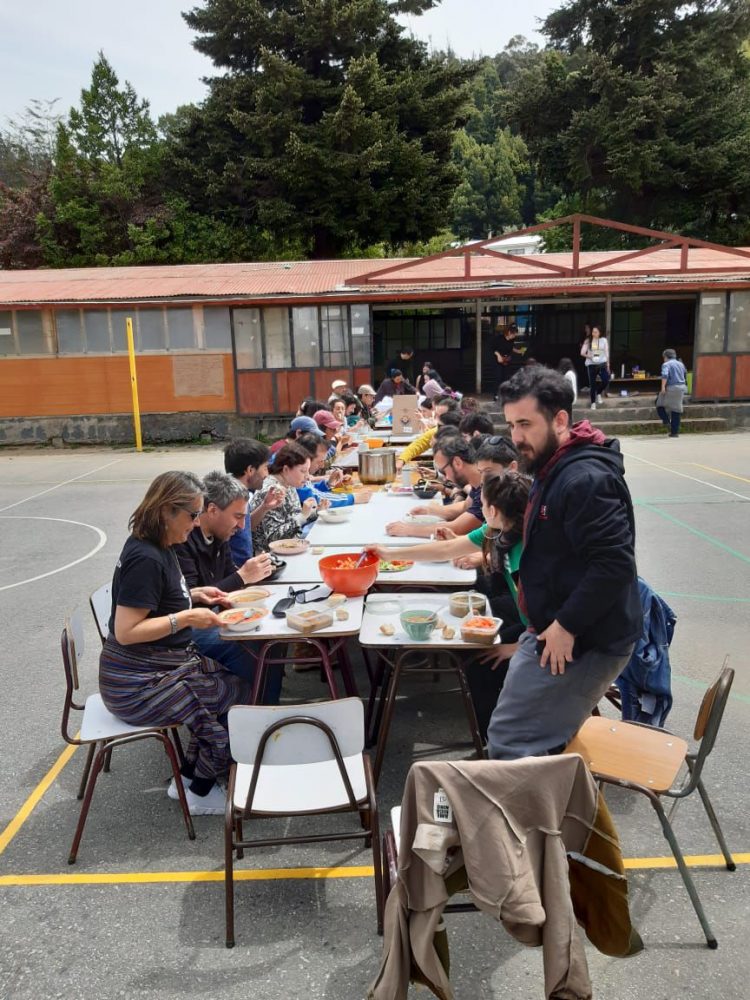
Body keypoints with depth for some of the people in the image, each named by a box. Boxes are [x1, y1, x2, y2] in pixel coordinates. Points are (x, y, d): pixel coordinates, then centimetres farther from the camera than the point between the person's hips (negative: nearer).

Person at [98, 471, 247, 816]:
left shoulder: (158, 548, 5)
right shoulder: (145, 558, -25)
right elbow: (126, 631, -26)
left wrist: (193, 595, 5)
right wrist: (187, 617, -23)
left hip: (160, 665, 9)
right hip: (136, 685, -9)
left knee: (231, 683, 8)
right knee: (241, 697, -5)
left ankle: (189, 777, 20)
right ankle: (201, 794, 15)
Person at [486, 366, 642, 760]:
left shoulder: (585, 479, -23)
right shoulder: (555, 469, 11)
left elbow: (614, 565, -29)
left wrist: (566, 626, -23)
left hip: (583, 641, -11)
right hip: (554, 629, 11)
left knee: (510, 742, -5)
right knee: (543, 739, 22)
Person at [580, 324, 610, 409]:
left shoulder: (604, 340, 4)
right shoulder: (588, 341, 1)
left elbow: (607, 353, 7)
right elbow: (582, 353, -2)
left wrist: (608, 364, 4)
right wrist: (589, 356, -18)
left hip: (602, 364, 1)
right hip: (591, 364, -1)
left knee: (606, 381, -12)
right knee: (592, 384, 2)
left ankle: (599, 393, 18)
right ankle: (593, 402, 13)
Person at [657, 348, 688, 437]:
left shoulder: (666, 364, -4)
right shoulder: (681, 364, 17)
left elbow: (665, 375, -21)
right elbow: (685, 375, 25)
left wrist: (663, 387, -26)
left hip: (671, 388, -6)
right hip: (682, 387, 6)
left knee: (660, 404, 13)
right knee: (676, 409, 7)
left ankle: (666, 421, -7)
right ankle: (674, 432, 8)